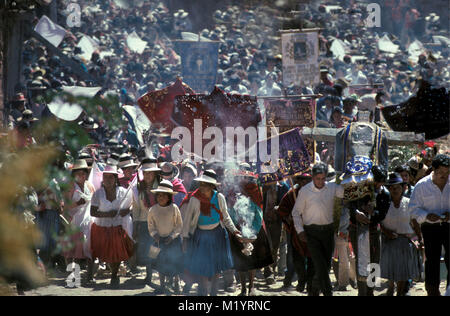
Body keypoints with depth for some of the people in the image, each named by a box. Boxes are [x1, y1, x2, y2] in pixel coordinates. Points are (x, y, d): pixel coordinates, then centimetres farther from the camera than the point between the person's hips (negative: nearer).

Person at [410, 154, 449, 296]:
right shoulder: (422, 185, -2)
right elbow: (414, 209, 2)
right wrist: (427, 216, -17)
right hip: (430, 228, -1)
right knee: (432, 261, 2)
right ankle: (433, 291, 12)